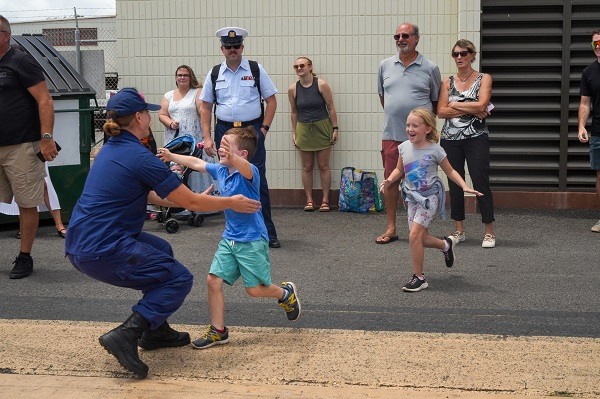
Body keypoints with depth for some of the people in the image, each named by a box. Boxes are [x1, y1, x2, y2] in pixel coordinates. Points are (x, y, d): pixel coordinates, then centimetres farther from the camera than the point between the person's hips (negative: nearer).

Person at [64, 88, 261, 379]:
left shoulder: (111, 149, 13)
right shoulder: (140, 158, -15)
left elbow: (151, 196, 23)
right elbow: (190, 203, -8)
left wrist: (197, 199, 26)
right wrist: (232, 203, 6)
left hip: (80, 244, 9)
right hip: (103, 251, -9)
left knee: (161, 250, 27)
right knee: (179, 279, 3)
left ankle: (154, 330, 29)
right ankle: (126, 335, -12)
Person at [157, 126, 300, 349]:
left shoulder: (250, 172, -19)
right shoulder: (220, 170, 4)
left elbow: (245, 168, -44)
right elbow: (196, 163, 20)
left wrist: (231, 157, -65)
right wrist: (171, 156, 24)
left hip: (252, 241, -7)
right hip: (229, 239, 7)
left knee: (255, 289, -1)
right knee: (213, 281, -2)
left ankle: (286, 293, 30)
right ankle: (218, 331, 10)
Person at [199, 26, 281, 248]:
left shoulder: (256, 70, 2)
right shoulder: (215, 74, 7)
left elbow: (271, 101, 3)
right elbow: (205, 107, 9)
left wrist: (264, 129, -6)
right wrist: (207, 138, 1)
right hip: (225, 131, 2)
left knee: (258, 180, -4)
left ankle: (268, 233, 4)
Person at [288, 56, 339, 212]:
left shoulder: (321, 85, -7)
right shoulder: (293, 89, 0)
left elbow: (331, 107, -3)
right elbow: (294, 112, 10)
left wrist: (335, 129, -4)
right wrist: (294, 133, 8)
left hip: (322, 129, -2)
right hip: (304, 130, 2)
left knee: (323, 166, 3)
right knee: (307, 167, 5)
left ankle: (325, 200, 10)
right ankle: (309, 200, 13)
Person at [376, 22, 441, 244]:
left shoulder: (430, 68, 1)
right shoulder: (385, 66, 9)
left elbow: (436, 102, 10)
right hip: (391, 135, 3)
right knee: (391, 180, 4)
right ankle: (391, 229, 12)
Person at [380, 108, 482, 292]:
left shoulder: (434, 150, -13)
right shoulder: (404, 148, -1)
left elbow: (450, 171, -1)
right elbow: (399, 170, 12)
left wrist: (465, 186, -14)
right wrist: (389, 180, -8)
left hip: (429, 196, -6)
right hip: (413, 196, 6)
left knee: (414, 235, -17)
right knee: (421, 238, 10)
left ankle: (419, 278, -5)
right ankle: (446, 245, 42)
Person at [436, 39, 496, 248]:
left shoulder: (484, 79, 2)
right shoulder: (448, 81, 10)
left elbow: (481, 105, -14)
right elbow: (441, 111, -2)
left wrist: (455, 105, -6)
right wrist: (470, 110, -9)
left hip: (476, 138, -3)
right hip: (450, 139, 3)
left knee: (481, 183, -5)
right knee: (455, 184, 7)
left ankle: (489, 231, 4)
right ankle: (459, 230, 18)